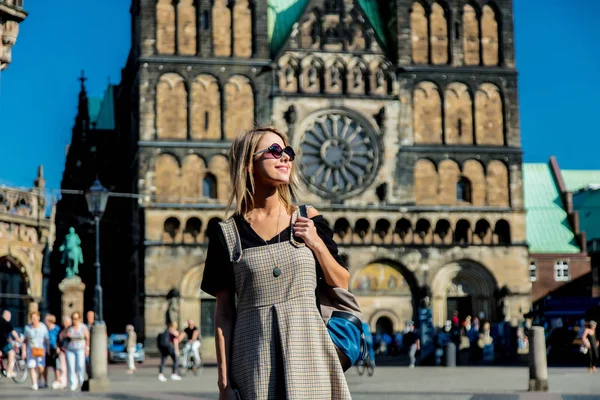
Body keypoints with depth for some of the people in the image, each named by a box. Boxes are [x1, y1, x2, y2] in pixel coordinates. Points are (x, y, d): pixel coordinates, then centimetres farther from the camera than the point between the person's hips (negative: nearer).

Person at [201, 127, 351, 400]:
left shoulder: (307, 220, 6)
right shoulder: (227, 234, 2)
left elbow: (342, 285, 11)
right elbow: (224, 314, 2)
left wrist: (317, 244, -5)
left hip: (307, 351, 1)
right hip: (255, 362, -1)